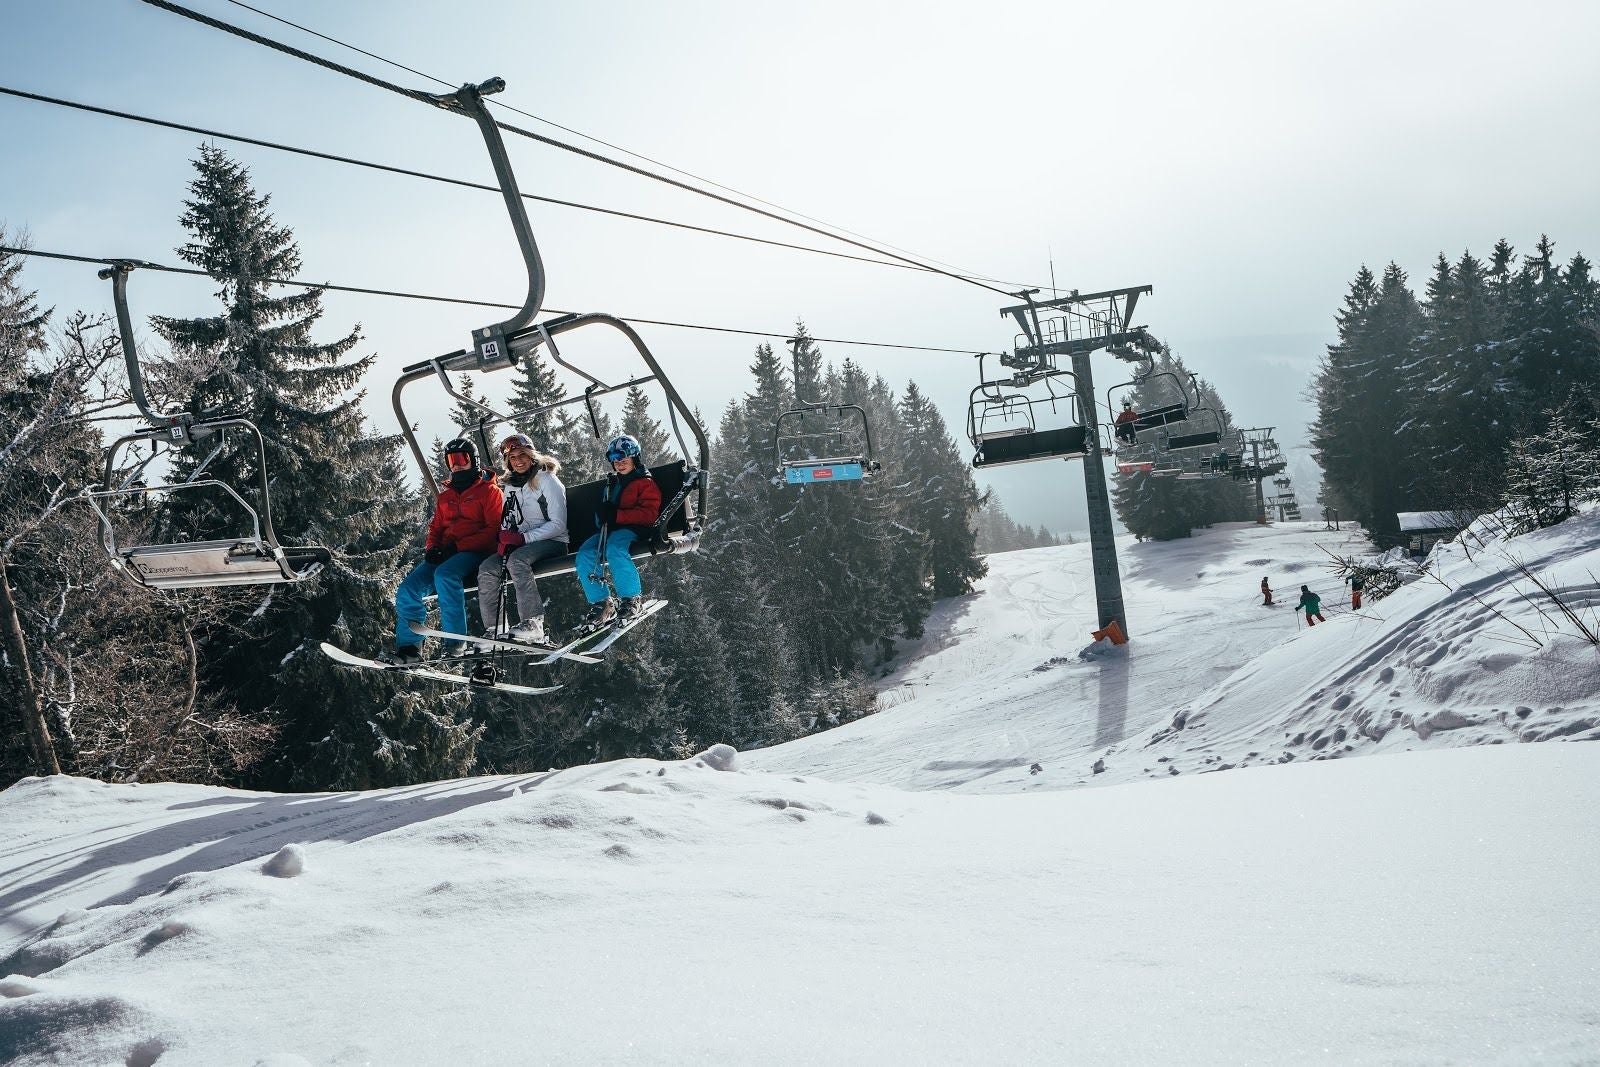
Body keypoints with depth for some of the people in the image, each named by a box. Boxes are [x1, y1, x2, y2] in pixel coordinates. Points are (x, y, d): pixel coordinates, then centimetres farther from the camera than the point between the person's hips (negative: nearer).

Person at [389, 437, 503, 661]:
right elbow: (435, 528, 27)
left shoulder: (490, 491, 4)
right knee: (407, 590, -15)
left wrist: (458, 546, -16)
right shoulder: (445, 496, 25)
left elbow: (494, 531, -7)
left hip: (475, 551, -7)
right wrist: (431, 548, 2)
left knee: (444, 575, -37)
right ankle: (409, 646, -12)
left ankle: (455, 642, -33)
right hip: (446, 554, 7)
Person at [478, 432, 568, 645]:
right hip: (520, 545, 7)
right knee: (486, 569, -17)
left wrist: (524, 538, -20)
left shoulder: (547, 480, -5)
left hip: (552, 542, -6)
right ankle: (494, 629, -16)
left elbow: (558, 524, -12)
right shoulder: (511, 486, 15)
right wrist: (505, 539, -7)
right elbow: (507, 523, 17)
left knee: (517, 559, -35)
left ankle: (532, 624, -39)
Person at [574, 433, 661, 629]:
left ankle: (630, 598, -29)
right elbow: (602, 512, 32)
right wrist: (603, 513, 4)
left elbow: (649, 514, -9)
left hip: (633, 530, -7)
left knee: (614, 548, -39)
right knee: (584, 555, -22)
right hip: (610, 530, 7)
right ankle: (602, 603, -19)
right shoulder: (611, 484, 28)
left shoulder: (646, 483, 5)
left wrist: (617, 515, -20)